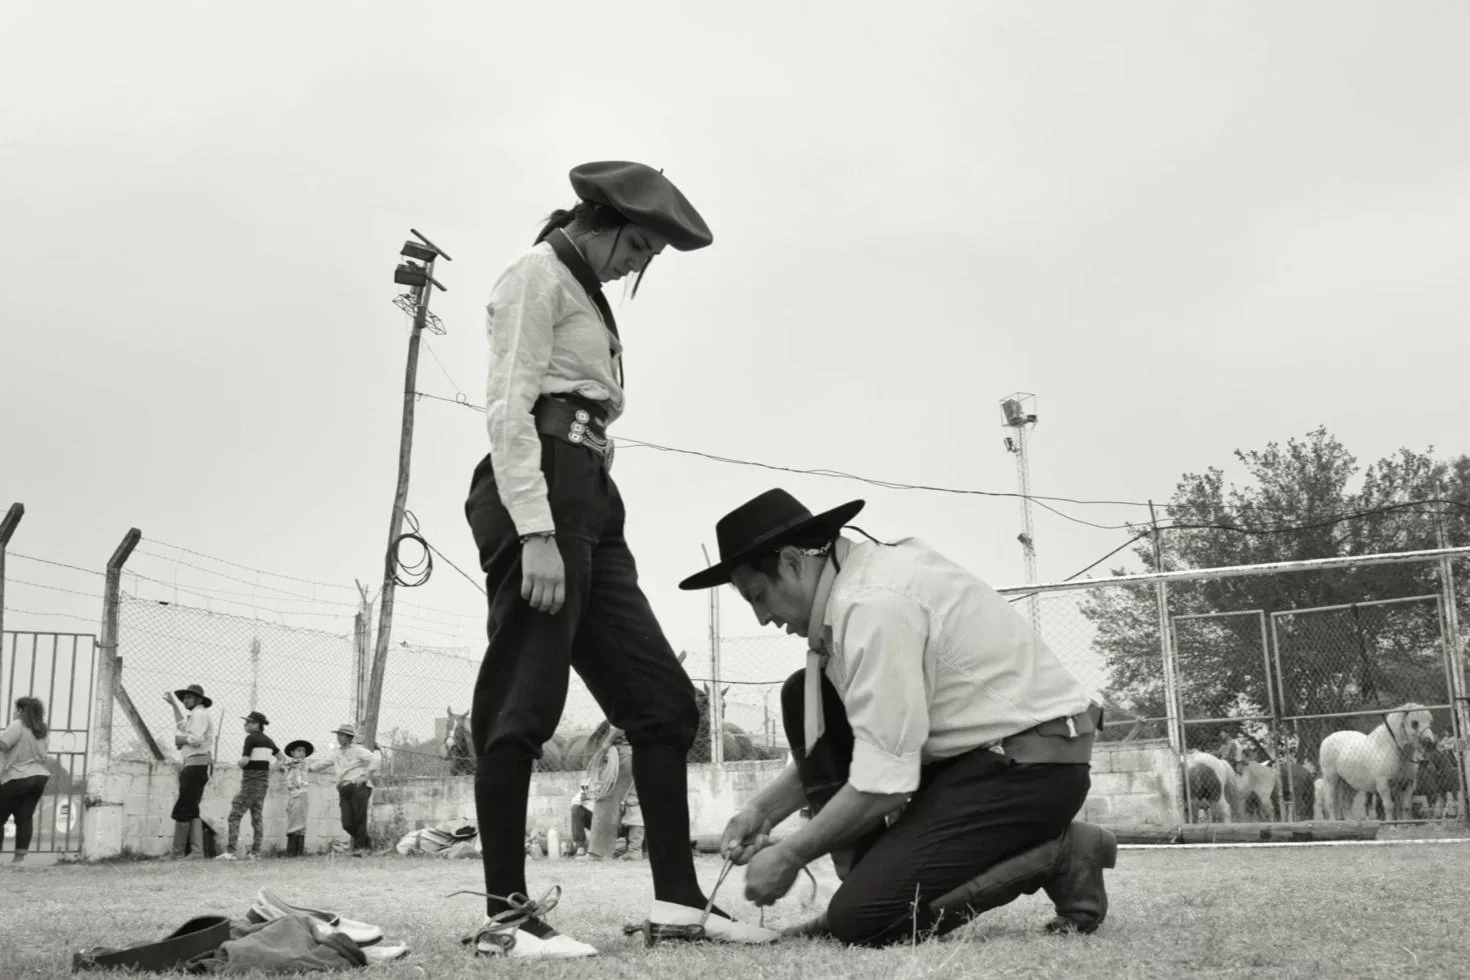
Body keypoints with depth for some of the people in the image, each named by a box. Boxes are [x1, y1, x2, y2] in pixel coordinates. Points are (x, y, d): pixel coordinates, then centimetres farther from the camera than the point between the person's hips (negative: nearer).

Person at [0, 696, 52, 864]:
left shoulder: (19, 725, -9)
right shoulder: (40, 730, 14)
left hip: (17, 778, -7)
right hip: (39, 777, 7)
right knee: (24, 817, 3)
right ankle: (20, 857, -5)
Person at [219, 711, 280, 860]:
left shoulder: (251, 738, -11)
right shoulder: (267, 740, 12)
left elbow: (244, 761, -18)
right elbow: (281, 757, 21)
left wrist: (239, 763, 3)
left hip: (250, 782, -8)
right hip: (264, 782, 8)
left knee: (235, 815, -7)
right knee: (257, 817, 10)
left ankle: (230, 851, -14)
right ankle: (255, 852, 8)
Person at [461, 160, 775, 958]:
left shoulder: (586, 295, 27)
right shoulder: (538, 274, 0)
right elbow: (509, 408, -12)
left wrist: (570, 526, 12)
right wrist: (535, 532, -22)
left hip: (590, 497, 10)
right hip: (538, 493, -10)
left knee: (663, 698, 5)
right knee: (523, 703, -9)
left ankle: (677, 899, 7)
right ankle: (504, 914, -3)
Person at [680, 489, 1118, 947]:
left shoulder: (876, 603, -25)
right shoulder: (854, 583, 6)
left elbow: (883, 782, -25)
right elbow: (832, 740, 14)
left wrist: (788, 856, -12)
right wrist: (764, 809, 4)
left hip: (1033, 763, -10)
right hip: (974, 750, 10)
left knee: (864, 919, -16)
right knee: (803, 699, 4)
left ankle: (1057, 854, -2)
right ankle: (869, 885, 5)